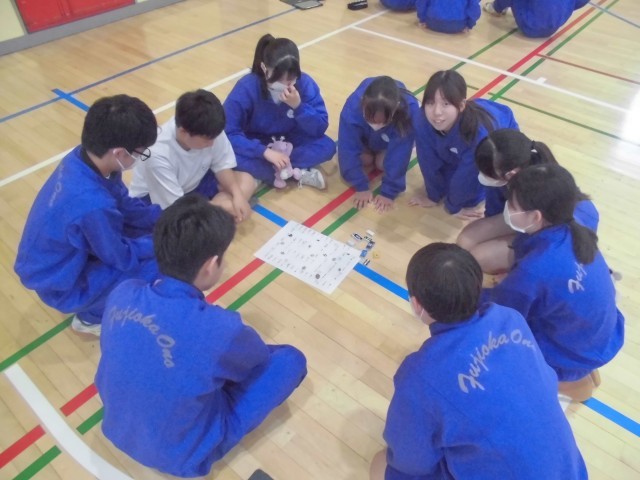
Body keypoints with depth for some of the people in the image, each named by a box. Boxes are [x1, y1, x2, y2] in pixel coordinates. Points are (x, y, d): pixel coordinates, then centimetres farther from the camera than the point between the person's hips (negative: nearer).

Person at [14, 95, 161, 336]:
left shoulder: (85, 157, -16)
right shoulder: (91, 204, -39)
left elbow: (124, 204, 1)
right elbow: (123, 257, -22)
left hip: (68, 257, 8)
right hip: (62, 285, -8)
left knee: (153, 225, 6)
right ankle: (92, 316, 7)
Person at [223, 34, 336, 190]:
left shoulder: (305, 83, -20)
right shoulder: (247, 87, -26)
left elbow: (320, 129, -19)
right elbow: (227, 132, -29)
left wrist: (298, 106, -36)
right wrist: (265, 152, -38)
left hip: (289, 141, 2)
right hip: (257, 143, -2)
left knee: (327, 146, -23)